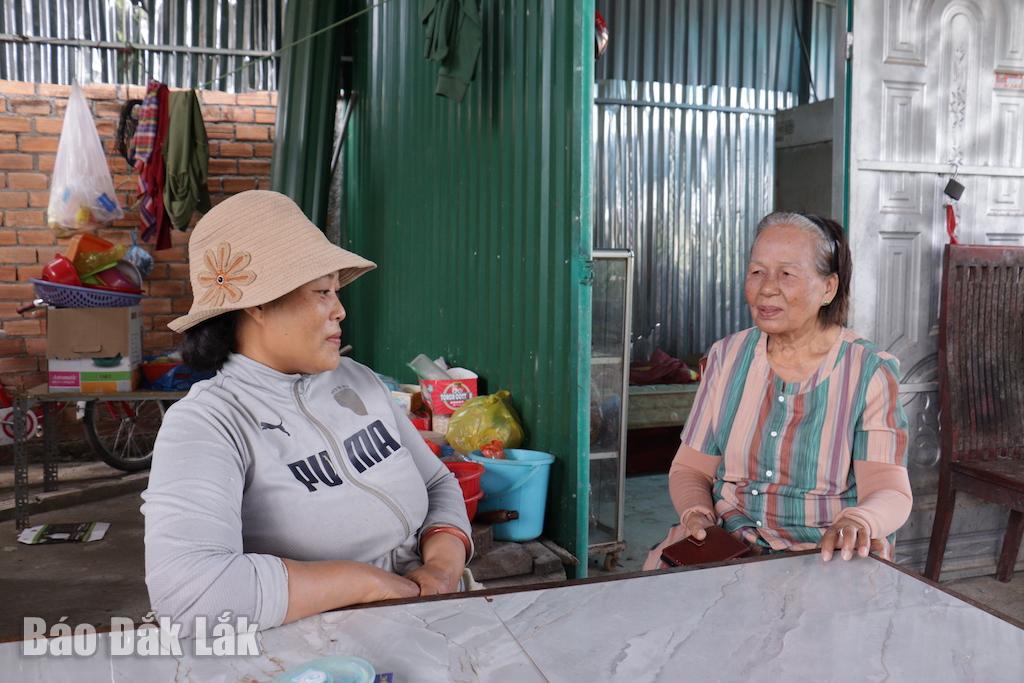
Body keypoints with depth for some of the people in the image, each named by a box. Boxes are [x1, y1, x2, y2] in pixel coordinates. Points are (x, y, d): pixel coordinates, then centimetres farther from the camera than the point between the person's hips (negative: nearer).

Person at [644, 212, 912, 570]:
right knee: (661, 567, -24)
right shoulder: (727, 356, 7)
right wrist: (696, 514, -14)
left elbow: (891, 491, -10)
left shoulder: (870, 372, -2)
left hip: (826, 554, -2)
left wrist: (859, 521, -34)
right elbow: (690, 469, 8)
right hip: (727, 547, 2)